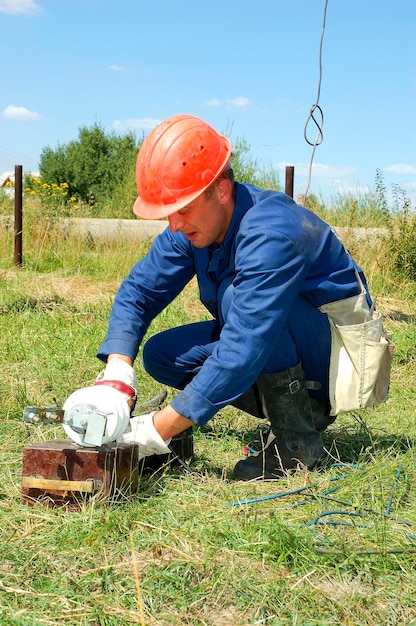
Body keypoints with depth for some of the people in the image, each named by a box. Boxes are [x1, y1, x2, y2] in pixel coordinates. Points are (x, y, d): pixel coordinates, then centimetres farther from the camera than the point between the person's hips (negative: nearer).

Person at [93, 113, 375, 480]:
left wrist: (159, 430, -37)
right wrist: (116, 377, -24)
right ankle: (303, 410, 4)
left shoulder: (270, 234, -33)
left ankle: (297, 441, -18)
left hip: (337, 351, -8)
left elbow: (243, 352, -39)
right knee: (160, 354, -2)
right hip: (267, 345, 9)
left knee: (237, 295, -32)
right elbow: (138, 291, -6)